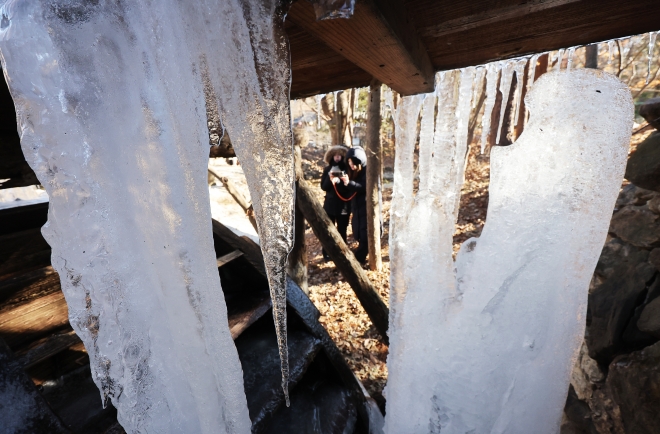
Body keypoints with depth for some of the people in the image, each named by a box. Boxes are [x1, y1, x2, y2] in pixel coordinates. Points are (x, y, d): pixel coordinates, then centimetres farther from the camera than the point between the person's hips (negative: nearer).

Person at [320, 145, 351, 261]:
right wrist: (330, 179, -19)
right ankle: (327, 253, 14)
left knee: (342, 230, 9)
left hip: (343, 204, 0)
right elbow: (323, 186, -2)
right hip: (330, 204, 0)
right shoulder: (327, 169, 4)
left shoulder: (346, 168, 2)